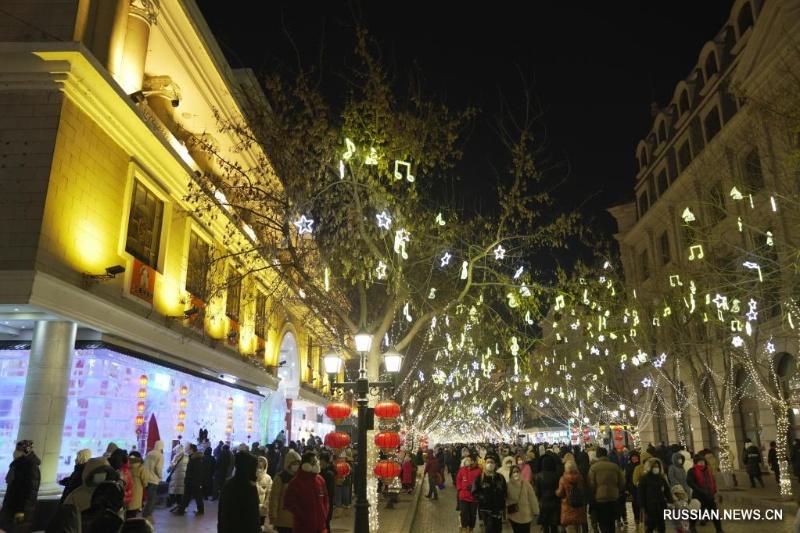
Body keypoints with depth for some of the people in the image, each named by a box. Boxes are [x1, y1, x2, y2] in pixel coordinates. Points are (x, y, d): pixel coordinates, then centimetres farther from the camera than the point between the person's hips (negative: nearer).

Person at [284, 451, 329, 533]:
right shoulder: (296, 481, -10)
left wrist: (324, 515, 6)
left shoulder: (320, 479, 8)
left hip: (321, 526, 6)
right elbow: (289, 502, -14)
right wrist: (303, 516, -13)